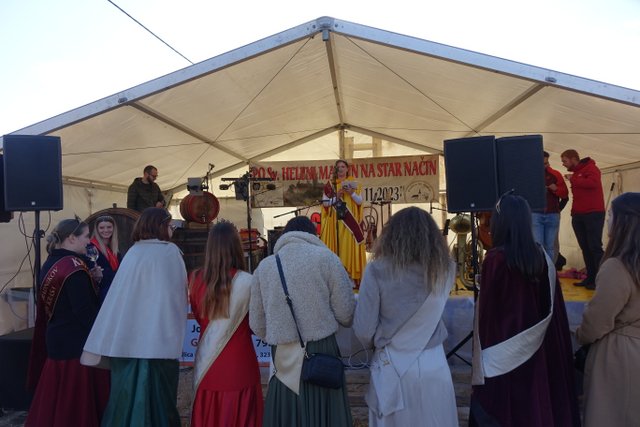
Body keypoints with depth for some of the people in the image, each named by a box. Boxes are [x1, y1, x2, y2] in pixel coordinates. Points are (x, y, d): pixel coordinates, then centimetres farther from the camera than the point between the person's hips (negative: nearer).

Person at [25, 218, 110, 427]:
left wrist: (91, 278, 8)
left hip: (56, 339, 9)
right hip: (77, 343, -9)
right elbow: (86, 311, -21)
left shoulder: (50, 264, 7)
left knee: (57, 399, 17)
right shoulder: (74, 267, -19)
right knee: (79, 400, 2)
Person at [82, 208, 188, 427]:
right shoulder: (171, 251, -2)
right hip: (159, 337, -3)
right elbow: (181, 292, 5)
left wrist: (102, 344, 7)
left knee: (126, 395, 13)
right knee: (158, 397, 8)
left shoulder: (133, 252, 5)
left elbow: (116, 295, 3)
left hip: (126, 337, 3)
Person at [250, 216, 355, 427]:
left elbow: (256, 323, 8)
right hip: (320, 354, -3)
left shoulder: (264, 266, 6)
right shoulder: (325, 257, -3)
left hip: (283, 360, 3)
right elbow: (346, 314, -5)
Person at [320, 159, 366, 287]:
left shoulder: (354, 184, 9)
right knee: (336, 247, -3)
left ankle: (352, 276, -2)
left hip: (351, 221, 0)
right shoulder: (329, 185, 8)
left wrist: (351, 193, -15)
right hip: (335, 222, 0)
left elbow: (360, 201, 2)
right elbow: (325, 203, 2)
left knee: (350, 247, -4)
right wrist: (336, 197, -13)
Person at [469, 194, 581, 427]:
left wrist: (481, 364, -4)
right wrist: (554, 348, 14)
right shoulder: (542, 257, -2)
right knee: (538, 403, 18)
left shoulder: (495, 259, -18)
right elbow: (553, 309, 3)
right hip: (537, 348, 5)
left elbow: (486, 311, -14)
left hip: (503, 354, -5)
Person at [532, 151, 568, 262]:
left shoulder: (555, 174, 10)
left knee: (550, 246, 5)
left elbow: (565, 194, 9)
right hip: (535, 214, -2)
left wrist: (556, 189, -11)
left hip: (552, 215, 2)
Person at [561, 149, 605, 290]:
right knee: (585, 248, 8)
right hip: (578, 215, 8)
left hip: (593, 214, -8)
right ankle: (590, 278, 13)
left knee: (595, 247, -6)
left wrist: (573, 179, -15)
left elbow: (593, 183, -25)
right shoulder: (575, 173, 18)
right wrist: (574, 211, 6)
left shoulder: (590, 168, -5)